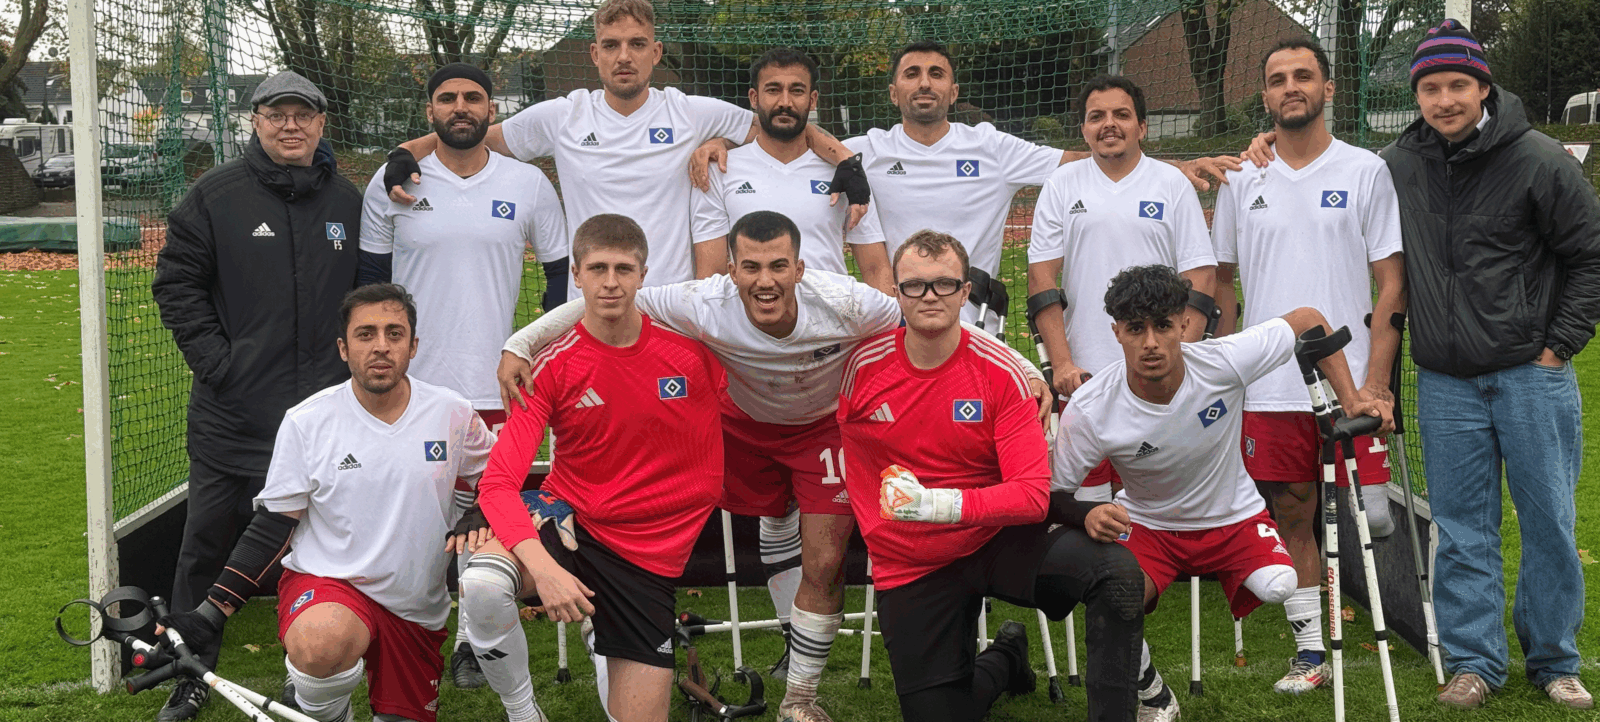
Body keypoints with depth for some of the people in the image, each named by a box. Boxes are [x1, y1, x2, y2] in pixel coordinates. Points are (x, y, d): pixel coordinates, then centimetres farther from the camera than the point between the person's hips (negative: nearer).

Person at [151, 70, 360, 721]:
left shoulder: (347, 202, 8)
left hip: (323, 411, 2)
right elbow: (177, 281, 0)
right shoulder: (215, 196, -1)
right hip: (231, 415, -2)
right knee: (207, 545, 5)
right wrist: (214, 359, -8)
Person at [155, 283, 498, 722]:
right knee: (321, 644, -37)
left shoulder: (453, 414, -2)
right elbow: (273, 526, -1)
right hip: (324, 584, -3)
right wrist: (211, 613, -7)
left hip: (418, 611, 3)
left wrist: (477, 523, -9)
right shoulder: (307, 421, -6)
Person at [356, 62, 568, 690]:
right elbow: (369, 281, 9)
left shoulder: (529, 185, 4)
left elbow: (563, 273, 12)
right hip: (411, 386, 0)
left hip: (496, 386, 0)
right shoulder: (392, 182, 3)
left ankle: (473, 640, 17)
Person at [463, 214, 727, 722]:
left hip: (652, 555, 1)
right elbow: (498, 483, -17)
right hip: (571, 518, -1)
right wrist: (543, 568, -33)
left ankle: (610, 650, 34)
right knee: (482, 585, -34)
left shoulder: (692, 346, -7)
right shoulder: (553, 368, -10)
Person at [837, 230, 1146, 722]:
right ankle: (1004, 659, 37)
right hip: (908, 567, 1)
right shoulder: (859, 366, -12)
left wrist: (939, 502, -29)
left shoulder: (1000, 372, -13)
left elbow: (1034, 494, -19)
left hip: (995, 541, -1)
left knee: (1114, 570, -28)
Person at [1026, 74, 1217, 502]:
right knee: (1087, 500, 0)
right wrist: (1061, 364, -5)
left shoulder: (1173, 185, 5)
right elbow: (1042, 279, 5)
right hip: (1083, 374, 1)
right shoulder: (1062, 185, 8)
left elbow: (1201, 278, 1)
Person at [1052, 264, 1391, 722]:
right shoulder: (1089, 411, -26)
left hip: (1234, 516, 1)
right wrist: (1087, 517, -37)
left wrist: (1350, 401, -12)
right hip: (1147, 526, -1)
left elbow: (1309, 321, -8)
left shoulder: (1224, 361, -25)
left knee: (1279, 588, -29)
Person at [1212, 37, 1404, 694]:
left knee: (1370, 517, -8)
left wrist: (1375, 381, -9)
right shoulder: (1242, 180, 9)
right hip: (1269, 387, 3)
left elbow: (1393, 282, -1)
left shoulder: (1366, 171, 1)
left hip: (1351, 381, -2)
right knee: (1292, 514, 7)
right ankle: (1310, 651, 16)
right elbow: (1222, 282, 16)